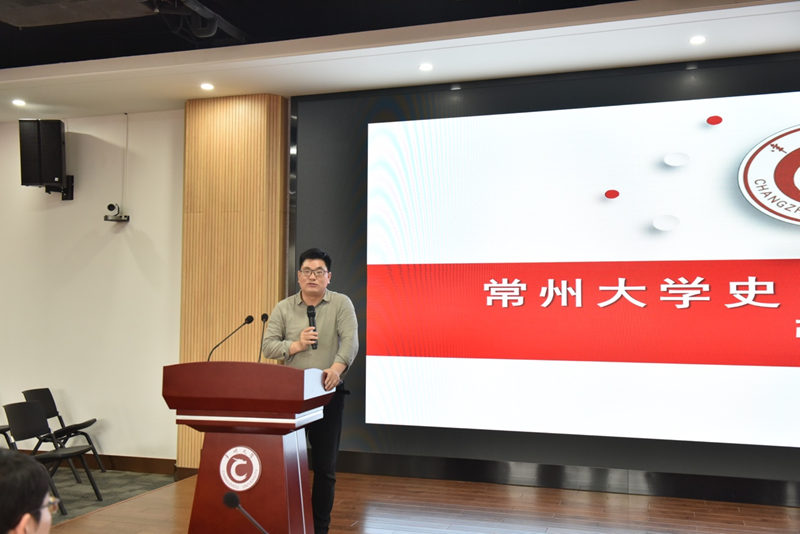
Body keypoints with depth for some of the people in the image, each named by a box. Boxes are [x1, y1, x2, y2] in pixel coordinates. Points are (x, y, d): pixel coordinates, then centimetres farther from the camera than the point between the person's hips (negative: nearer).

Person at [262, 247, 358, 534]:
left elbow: (350, 341, -13)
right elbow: (268, 346, 2)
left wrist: (337, 367, -30)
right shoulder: (283, 308, 7)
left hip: (328, 393, -1)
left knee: (325, 465, 5)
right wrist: (296, 346, -14)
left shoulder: (341, 304, 0)